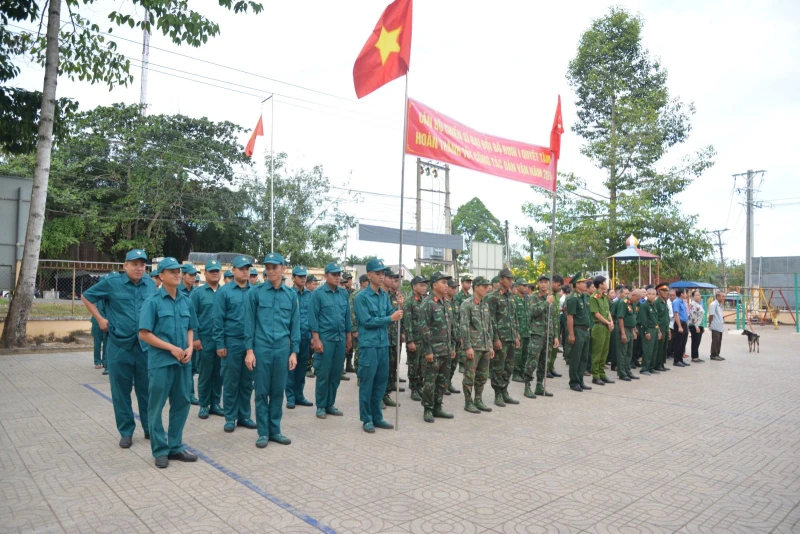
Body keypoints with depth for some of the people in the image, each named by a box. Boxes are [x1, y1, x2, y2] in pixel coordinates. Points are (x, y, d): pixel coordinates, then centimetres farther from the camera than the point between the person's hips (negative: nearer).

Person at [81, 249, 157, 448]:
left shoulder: (151, 284, 5)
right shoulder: (111, 282, -5)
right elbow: (86, 297, 8)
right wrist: (100, 319, 2)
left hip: (145, 346, 2)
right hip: (120, 346, -2)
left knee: (147, 390, 10)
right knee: (121, 391, 7)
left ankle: (150, 428, 24)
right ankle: (126, 431, 20)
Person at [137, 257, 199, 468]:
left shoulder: (186, 301, 7)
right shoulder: (153, 301, -8)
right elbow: (144, 334, -11)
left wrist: (190, 348, -4)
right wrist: (172, 348, -14)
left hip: (183, 361, 5)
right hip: (161, 361, -5)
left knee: (181, 403, 11)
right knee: (156, 407, 5)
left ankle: (176, 446, 24)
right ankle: (160, 450, 18)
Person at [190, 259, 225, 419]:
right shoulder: (197, 293, -1)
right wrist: (195, 338, -10)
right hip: (205, 340, -3)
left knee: (219, 373, 10)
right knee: (205, 374, 6)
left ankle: (215, 403, 22)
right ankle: (204, 405, 17)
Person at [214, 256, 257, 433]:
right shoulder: (224, 291, -3)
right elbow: (219, 320, -4)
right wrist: (220, 344, -8)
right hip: (232, 343, -3)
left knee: (247, 382, 11)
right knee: (231, 382, 6)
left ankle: (244, 416, 23)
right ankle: (230, 418, 18)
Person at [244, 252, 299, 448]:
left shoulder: (291, 295, 5)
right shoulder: (256, 293, -2)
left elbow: (295, 325, 7)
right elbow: (249, 323, -1)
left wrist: (294, 352, 3)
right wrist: (249, 350, -7)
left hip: (283, 349, 2)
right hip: (261, 348, -2)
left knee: (278, 391, 10)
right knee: (262, 392, 6)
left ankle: (275, 430, 23)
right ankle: (263, 432, 17)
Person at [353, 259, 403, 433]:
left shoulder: (385, 295, 10)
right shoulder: (362, 296, -10)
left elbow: (391, 316, 9)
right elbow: (367, 321, -16)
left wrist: (399, 307, -9)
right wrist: (390, 318, -16)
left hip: (383, 343, 7)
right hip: (369, 344, -7)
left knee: (381, 382, 13)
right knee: (367, 383, 2)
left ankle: (377, 417, 24)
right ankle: (367, 419, 13)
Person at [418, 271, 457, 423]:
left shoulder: (447, 303, 12)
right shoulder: (427, 303, -11)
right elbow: (424, 328, -15)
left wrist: (453, 347, 14)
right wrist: (427, 351, -17)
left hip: (446, 351, 7)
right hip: (434, 351, -7)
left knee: (443, 381, 13)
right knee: (429, 381, 0)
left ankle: (437, 407, 24)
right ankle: (428, 410, 12)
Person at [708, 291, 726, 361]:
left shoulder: (720, 305, 15)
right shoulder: (713, 304, -14)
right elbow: (711, 315, -14)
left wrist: (723, 320, 8)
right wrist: (710, 323, -7)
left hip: (720, 327, 9)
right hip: (715, 327, -9)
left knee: (719, 341, 12)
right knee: (715, 341, -4)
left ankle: (717, 354, 19)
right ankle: (713, 355, 3)